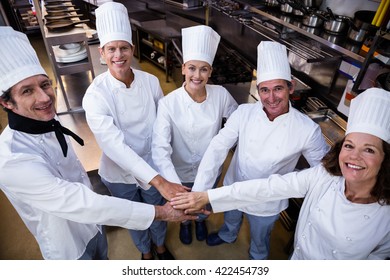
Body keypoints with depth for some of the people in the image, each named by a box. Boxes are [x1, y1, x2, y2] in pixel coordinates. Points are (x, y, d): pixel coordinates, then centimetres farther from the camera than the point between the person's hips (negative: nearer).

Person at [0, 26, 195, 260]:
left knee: (103, 256, 28)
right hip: (68, 246, -6)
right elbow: (81, 203, -37)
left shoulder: (49, 123, -10)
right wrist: (161, 212, -36)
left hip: (91, 224, 6)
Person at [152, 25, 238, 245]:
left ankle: (201, 220, 68)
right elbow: (160, 149, -33)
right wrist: (175, 186, -43)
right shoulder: (168, 103, -28)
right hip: (181, 172, -2)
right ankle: (185, 223, 65)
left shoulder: (221, 95, -19)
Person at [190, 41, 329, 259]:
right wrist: (199, 192, -30)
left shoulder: (308, 130, -24)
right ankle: (228, 235, 69)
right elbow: (218, 148, -23)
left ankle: (258, 259, 62)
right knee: (231, 218, 33)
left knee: (260, 239, 27)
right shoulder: (244, 113, -21)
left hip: (267, 203, -2)